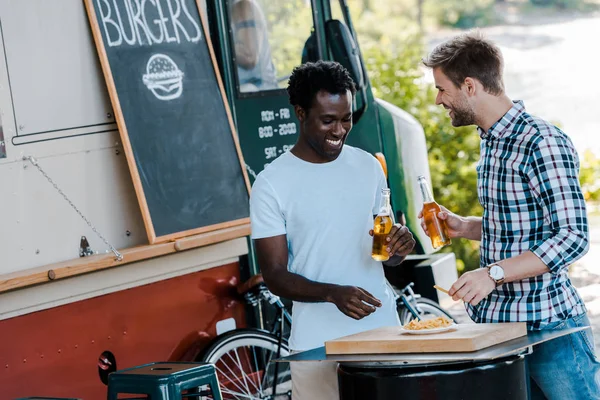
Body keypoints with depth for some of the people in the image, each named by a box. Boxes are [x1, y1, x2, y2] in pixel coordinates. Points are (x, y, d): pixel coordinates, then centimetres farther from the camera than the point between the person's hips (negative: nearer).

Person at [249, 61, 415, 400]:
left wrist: (398, 246, -6)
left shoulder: (369, 167, 9)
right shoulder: (271, 185, -4)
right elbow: (275, 276, -6)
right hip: (319, 345, -3)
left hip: (383, 332, 3)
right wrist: (333, 293, -22)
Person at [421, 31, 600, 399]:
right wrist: (462, 227, 7)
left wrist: (494, 273, -27)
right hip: (498, 323, 9)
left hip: (550, 326, -8)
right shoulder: (492, 141, 13)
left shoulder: (543, 144, -17)